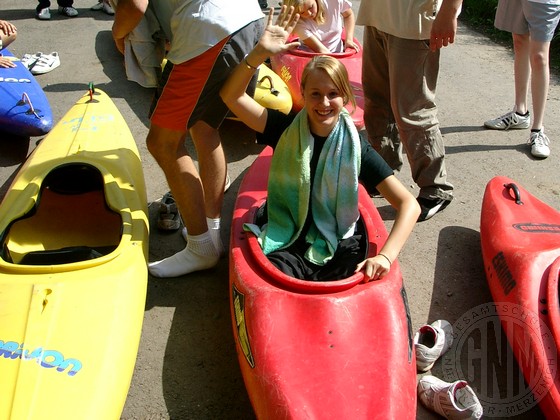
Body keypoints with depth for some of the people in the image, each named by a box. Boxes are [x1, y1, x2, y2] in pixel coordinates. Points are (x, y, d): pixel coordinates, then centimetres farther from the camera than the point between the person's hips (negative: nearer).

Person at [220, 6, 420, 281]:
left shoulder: (357, 149, -6)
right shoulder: (286, 130, -2)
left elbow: (409, 204, -10)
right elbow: (231, 95, -11)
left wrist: (386, 256, -23)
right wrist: (261, 52, -25)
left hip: (339, 248, 1)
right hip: (287, 245, -1)